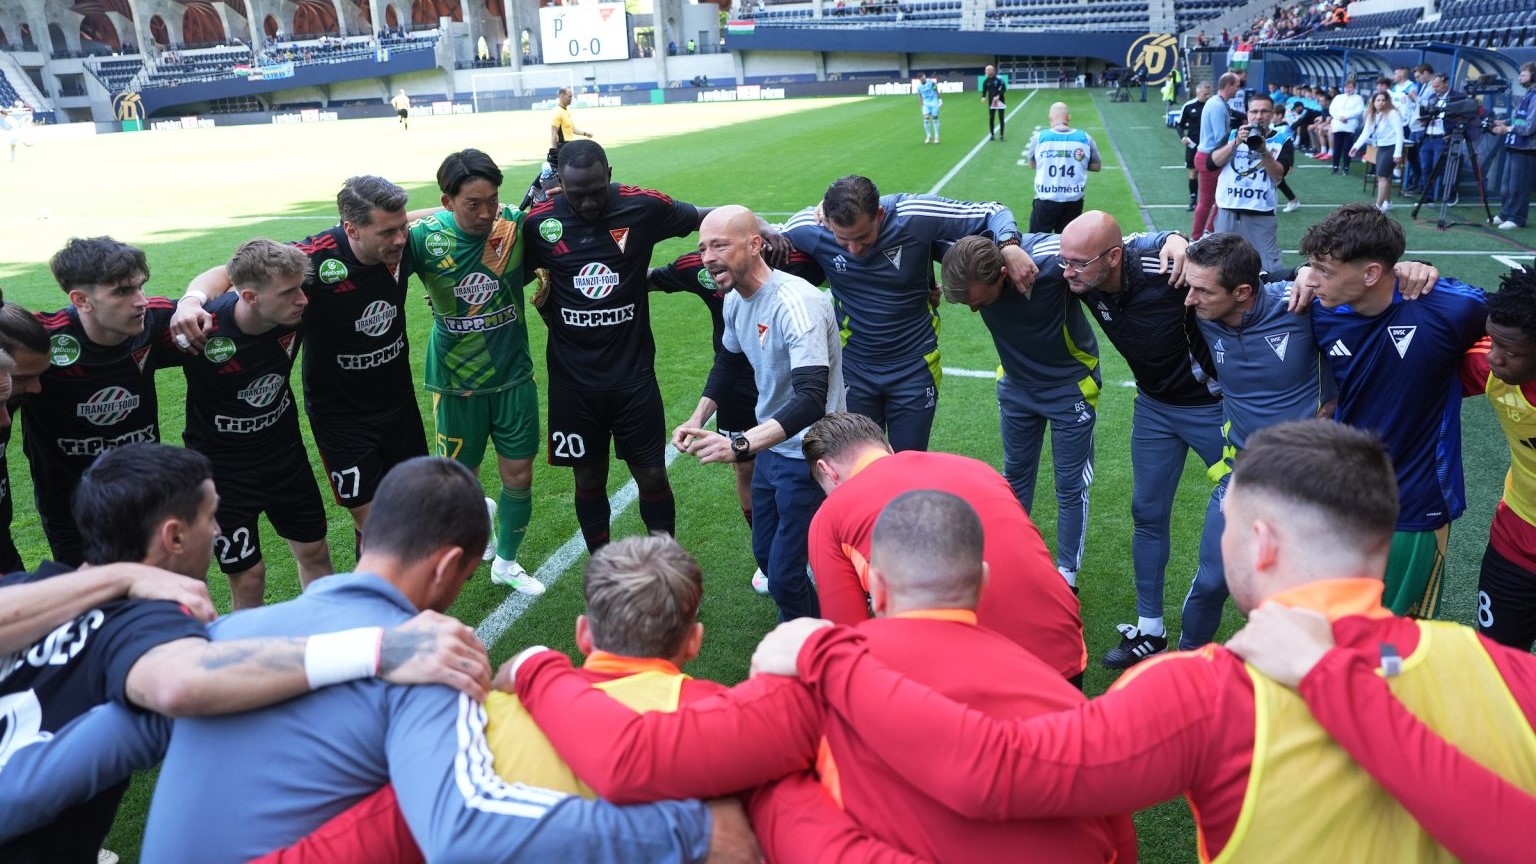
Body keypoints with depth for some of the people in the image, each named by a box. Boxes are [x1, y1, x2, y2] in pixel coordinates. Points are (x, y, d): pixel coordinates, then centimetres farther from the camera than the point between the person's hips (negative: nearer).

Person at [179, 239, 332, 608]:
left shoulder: (295, 311, -18)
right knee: (248, 575, 1)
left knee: (314, 551, 16)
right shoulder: (204, 329, -30)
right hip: (222, 464, -4)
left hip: (285, 449, 5)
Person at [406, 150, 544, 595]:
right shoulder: (425, 237, -17)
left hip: (513, 374, 1)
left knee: (519, 475, 8)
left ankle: (506, 563, 31)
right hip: (456, 381, -1)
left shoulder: (515, 223, -14)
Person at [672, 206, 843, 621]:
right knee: (766, 555, 20)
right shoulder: (735, 299, 0)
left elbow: (811, 399, -37)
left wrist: (739, 445, -45)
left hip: (807, 457, -9)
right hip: (772, 448, 9)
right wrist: (697, 420, 10)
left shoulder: (796, 303, -28)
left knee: (784, 575, -6)